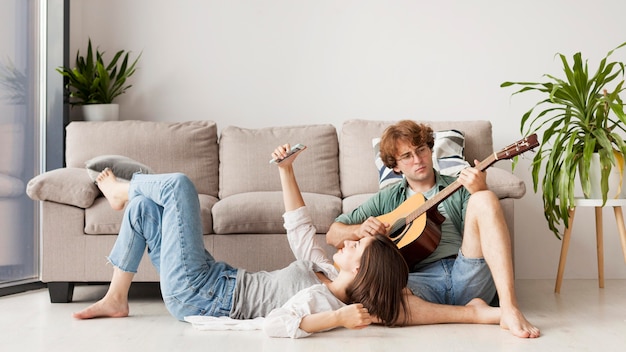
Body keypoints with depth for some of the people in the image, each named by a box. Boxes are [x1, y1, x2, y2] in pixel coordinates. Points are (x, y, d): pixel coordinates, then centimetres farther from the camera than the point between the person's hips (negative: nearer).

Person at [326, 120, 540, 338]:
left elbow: (485, 233, 5)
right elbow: (333, 235, 21)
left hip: (467, 276, 1)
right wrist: (360, 230, -2)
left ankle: (509, 309, -34)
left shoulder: (460, 188, 20)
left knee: (484, 199, -23)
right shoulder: (386, 200, 22)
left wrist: (479, 193, -13)